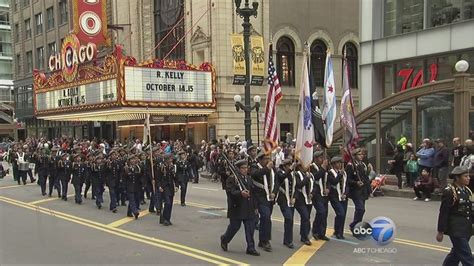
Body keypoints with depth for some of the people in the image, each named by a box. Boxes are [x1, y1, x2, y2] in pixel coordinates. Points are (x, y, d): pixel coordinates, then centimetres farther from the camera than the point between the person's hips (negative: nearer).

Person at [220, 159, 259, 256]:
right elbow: (230, 192, -21)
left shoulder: (249, 178, 14)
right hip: (237, 208, -6)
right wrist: (240, 193, -37)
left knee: (250, 228, 3)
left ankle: (251, 248, 11)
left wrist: (255, 207, 18)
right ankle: (224, 239, 31)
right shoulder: (232, 179, -9)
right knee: (234, 226, 5)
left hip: (249, 209, 6)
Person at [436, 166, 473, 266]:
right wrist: (440, 231, -11)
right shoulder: (449, 192, -14)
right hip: (456, 230, -7)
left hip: (466, 229, 8)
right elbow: (443, 213, -13)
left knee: (456, 253, 19)